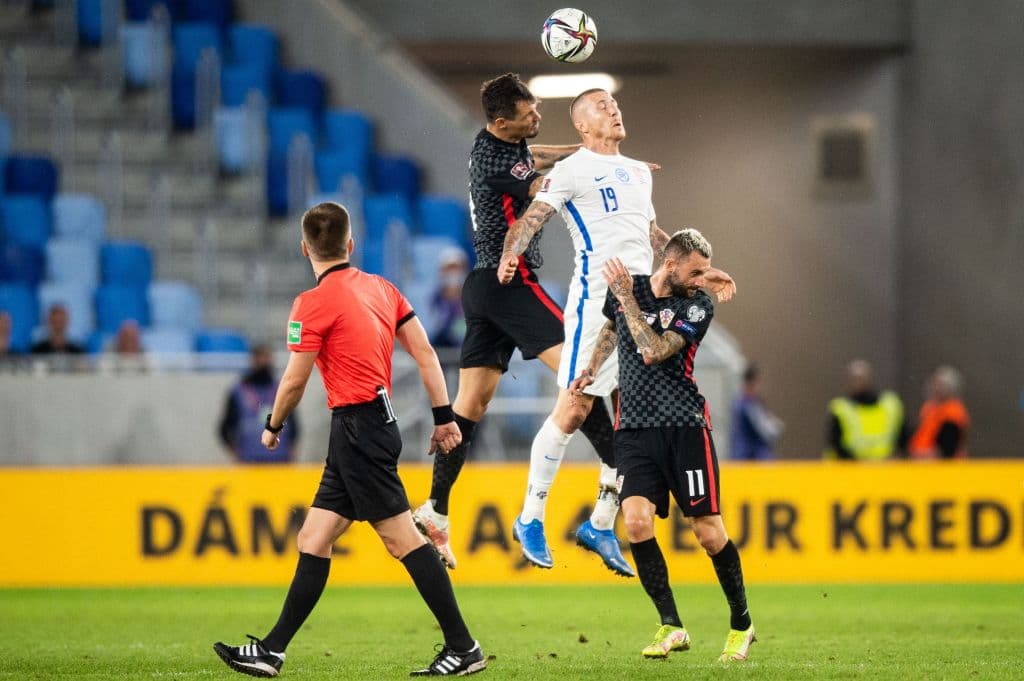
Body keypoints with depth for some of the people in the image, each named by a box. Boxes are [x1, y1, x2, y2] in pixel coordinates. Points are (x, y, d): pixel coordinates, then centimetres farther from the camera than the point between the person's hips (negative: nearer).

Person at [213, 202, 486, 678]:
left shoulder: (314, 303, -10)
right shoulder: (380, 287, 12)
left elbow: (294, 381, -5)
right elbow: (424, 352, 10)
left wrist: (273, 426, 12)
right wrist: (444, 416, 13)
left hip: (357, 424, -9)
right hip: (377, 422, 9)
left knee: (400, 536, -9)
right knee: (313, 539, 10)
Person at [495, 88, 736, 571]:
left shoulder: (638, 172, 22)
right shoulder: (572, 170, -1)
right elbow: (532, 217, -13)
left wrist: (701, 272, 33)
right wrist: (509, 254, -33)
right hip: (597, 300, -7)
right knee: (574, 410, -10)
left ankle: (601, 526, 14)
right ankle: (530, 519, 0)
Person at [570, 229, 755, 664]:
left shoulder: (697, 306, -5)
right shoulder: (625, 287, 5)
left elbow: (653, 352, -19)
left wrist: (627, 297, -16)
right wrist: (591, 370, 19)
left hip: (685, 425, -2)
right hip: (635, 428, 3)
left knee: (708, 531, -3)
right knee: (637, 521, -17)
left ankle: (741, 624, 17)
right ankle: (671, 627, -8)